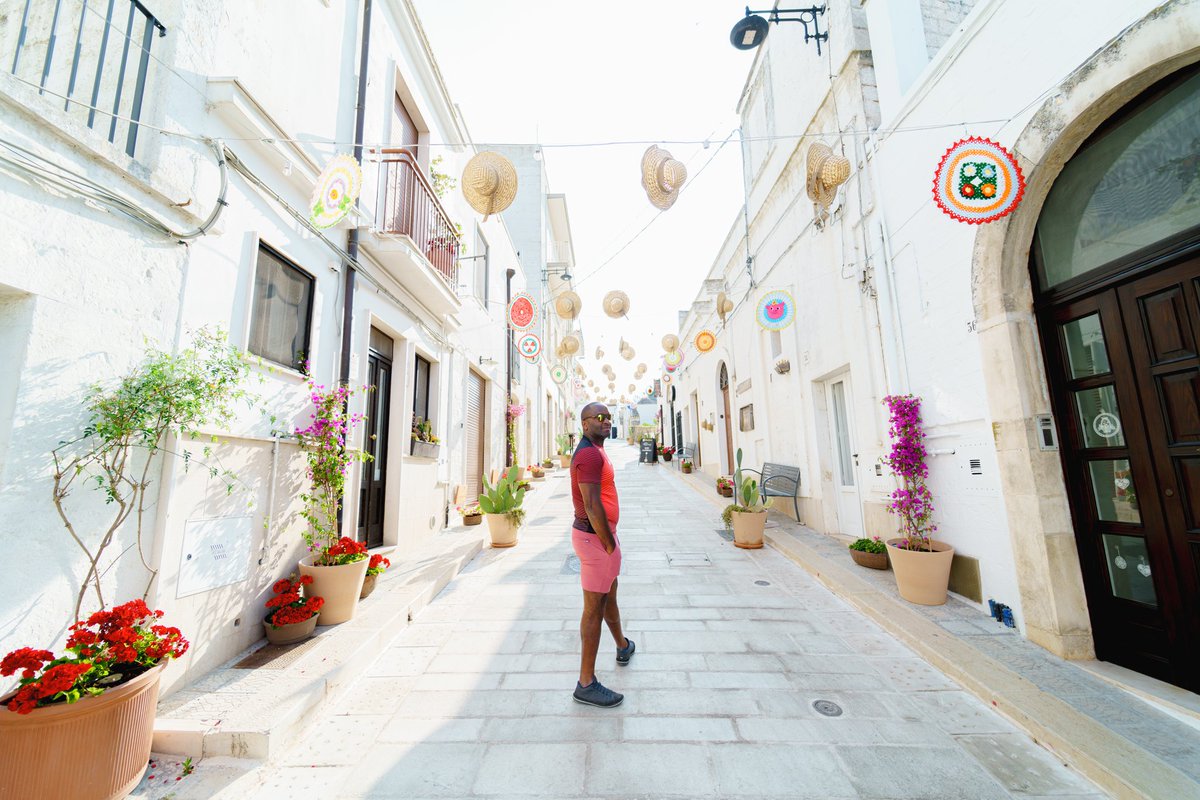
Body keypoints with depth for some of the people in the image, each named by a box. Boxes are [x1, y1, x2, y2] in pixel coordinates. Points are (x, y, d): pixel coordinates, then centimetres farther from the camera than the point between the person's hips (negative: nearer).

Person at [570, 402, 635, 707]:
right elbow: (592, 506, -27)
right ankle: (586, 684, 18)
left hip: (601, 533, 11)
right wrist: (610, 544, -17)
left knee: (609, 594, 28)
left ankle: (623, 647, 51)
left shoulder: (595, 452, 12)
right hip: (595, 537, -11)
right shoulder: (590, 455, -22)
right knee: (594, 608, 2)